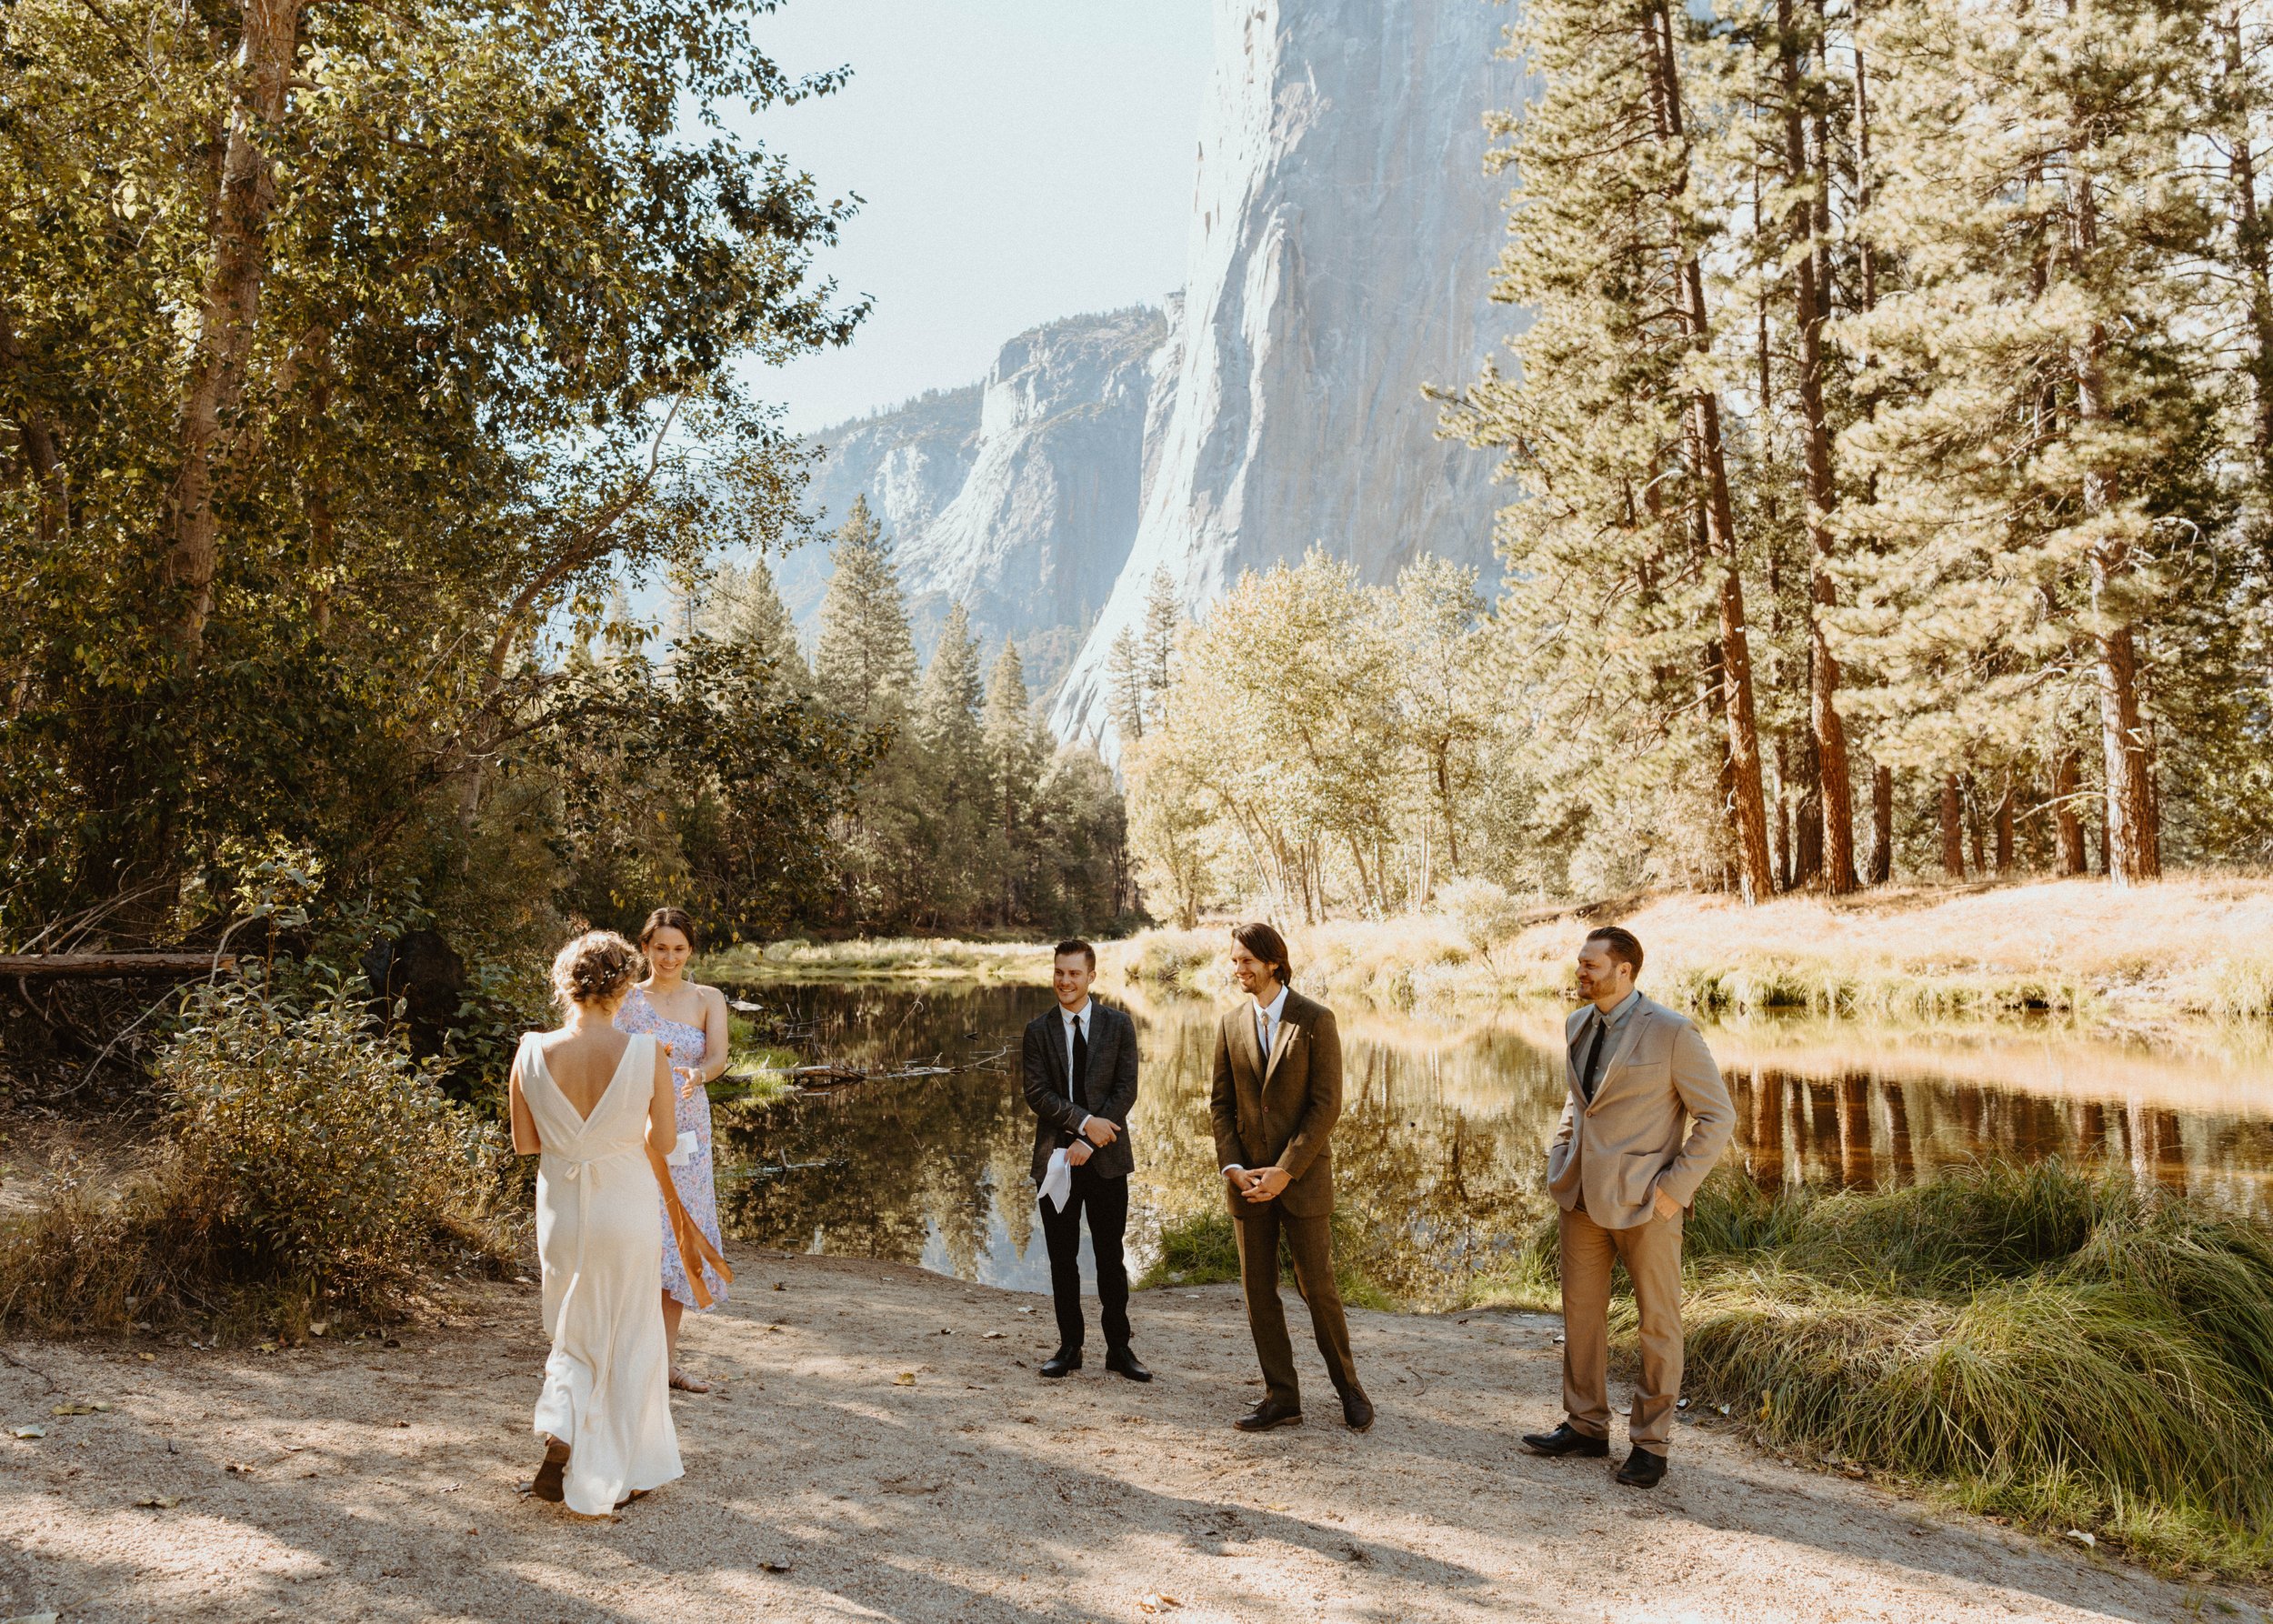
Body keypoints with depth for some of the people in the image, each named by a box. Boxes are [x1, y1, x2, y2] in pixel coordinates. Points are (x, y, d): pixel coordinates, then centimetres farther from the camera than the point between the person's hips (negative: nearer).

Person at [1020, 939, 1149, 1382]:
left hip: (1106, 1160, -1)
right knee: (1062, 1258, 7)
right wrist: (1084, 1121, -17)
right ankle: (1069, 1347, 18)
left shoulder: (1118, 1025, 2)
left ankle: (1119, 1348, 15)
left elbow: (1126, 1090, -5)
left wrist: (1089, 1143, -13)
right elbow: (1036, 1093, -5)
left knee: (1110, 1256, 5)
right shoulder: (1038, 1030, 3)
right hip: (1056, 1159, 1)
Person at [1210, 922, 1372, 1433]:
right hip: (1247, 1178, 4)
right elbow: (1221, 1103, 9)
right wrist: (1233, 1169, -5)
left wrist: (1285, 1171, -16)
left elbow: (1327, 1104, -11)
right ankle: (1281, 1398, 17)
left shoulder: (1316, 1020, -8)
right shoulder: (1231, 1023, 6)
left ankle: (1348, 1387, 21)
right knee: (1258, 1291, 6)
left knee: (1316, 1286, 1)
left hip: (1302, 1175, -4)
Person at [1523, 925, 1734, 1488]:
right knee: (1581, 1310, 13)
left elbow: (1718, 1115, -10)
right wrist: (1560, 1159, 13)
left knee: (1657, 1322, 8)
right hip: (1584, 1194, 6)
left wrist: (1676, 1186, -14)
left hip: (1645, 1200, -6)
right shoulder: (1577, 1025, 7)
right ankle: (1585, 1425, 27)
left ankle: (1650, 1443, 20)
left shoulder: (1671, 1032, -14)